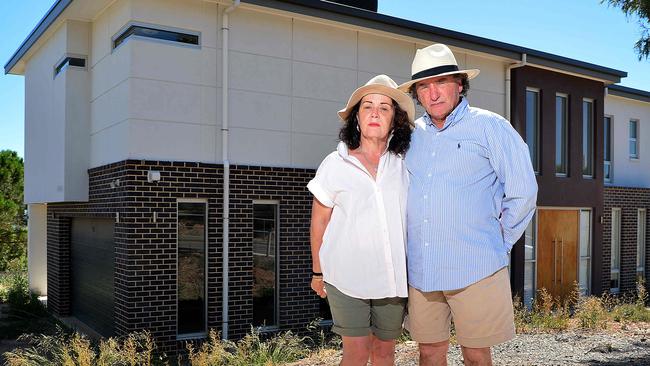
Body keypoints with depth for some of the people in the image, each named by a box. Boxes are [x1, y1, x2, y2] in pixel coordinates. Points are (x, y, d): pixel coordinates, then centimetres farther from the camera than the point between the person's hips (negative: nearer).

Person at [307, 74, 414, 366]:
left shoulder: (404, 164, 2)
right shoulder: (336, 164, -3)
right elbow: (319, 221, 4)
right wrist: (318, 272, 7)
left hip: (393, 277, 3)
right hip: (347, 276, -2)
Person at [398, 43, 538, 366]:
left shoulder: (489, 127, -3)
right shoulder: (412, 134, 10)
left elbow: (523, 192, -3)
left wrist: (499, 244, 2)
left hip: (474, 269, -4)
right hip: (420, 270, 4)